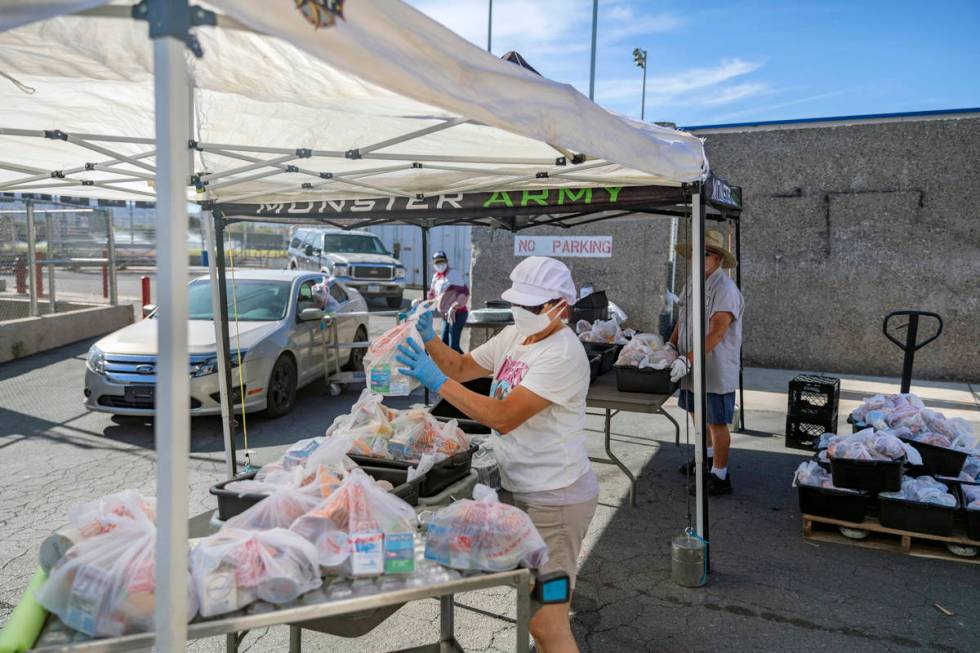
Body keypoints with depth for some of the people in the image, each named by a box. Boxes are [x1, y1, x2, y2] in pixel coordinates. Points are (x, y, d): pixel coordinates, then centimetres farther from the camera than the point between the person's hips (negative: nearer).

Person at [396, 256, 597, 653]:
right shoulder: (513, 336, 5)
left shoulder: (563, 355, -22)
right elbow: (461, 367, 16)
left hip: (554, 501, -8)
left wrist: (436, 381, -24)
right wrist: (428, 337, -1)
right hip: (518, 488, 9)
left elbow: (503, 417, -25)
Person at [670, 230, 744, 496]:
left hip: (717, 369, -8)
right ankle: (707, 457, 41)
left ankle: (720, 476, 14)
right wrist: (671, 345, 3)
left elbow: (716, 334, -27)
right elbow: (683, 319, 16)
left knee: (717, 422, 2)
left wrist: (688, 360, -32)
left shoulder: (725, 289, -19)